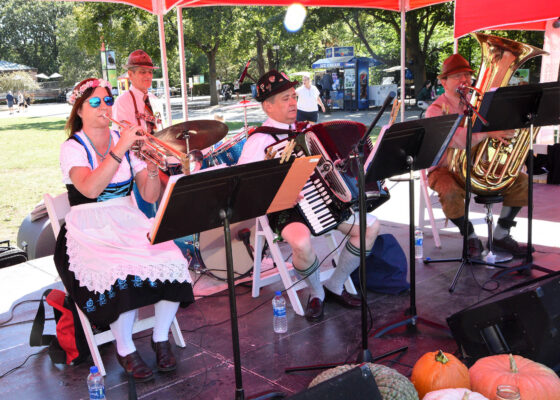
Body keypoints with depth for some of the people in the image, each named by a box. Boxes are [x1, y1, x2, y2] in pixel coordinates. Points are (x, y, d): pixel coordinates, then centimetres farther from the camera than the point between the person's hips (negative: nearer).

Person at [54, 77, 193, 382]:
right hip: (91, 233, -3)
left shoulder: (126, 141, 9)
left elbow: (150, 196, 2)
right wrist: (120, 150, -29)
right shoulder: (72, 148, -2)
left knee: (173, 263, -23)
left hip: (130, 223, 4)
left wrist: (152, 166, -16)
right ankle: (125, 350, -7)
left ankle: (161, 338, 0)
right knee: (122, 278, -32)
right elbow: (91, 189, -24)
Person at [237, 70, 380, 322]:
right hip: (285, 208, -7)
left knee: (371, 226, -5)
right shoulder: (260, 140, -12)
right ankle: (316, 293, -5)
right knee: (301, 241, -38)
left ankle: (335, 286, 11)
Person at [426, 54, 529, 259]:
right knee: (450, 192, -37)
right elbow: (454, 139, -28)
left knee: (521, 180, -7)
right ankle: (471, 238, -11)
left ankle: (501, 236, 3)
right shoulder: (436, 110, -10)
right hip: (446, 170, -6)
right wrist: (487, 132, -38)